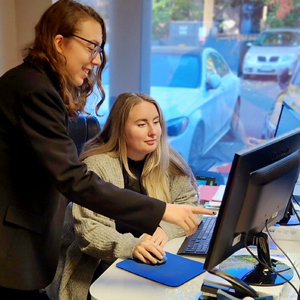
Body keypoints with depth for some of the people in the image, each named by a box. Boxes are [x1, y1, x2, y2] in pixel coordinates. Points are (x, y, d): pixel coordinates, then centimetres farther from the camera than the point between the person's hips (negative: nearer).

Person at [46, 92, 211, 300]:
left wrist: (165, 229, -19)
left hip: (153, 262, 5)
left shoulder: (167, 160, 1)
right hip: (99, 267, -4)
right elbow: (87, 230, -19)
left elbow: (189, 203, 2)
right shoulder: (97, 166, -14)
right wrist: (131, 247, -36)